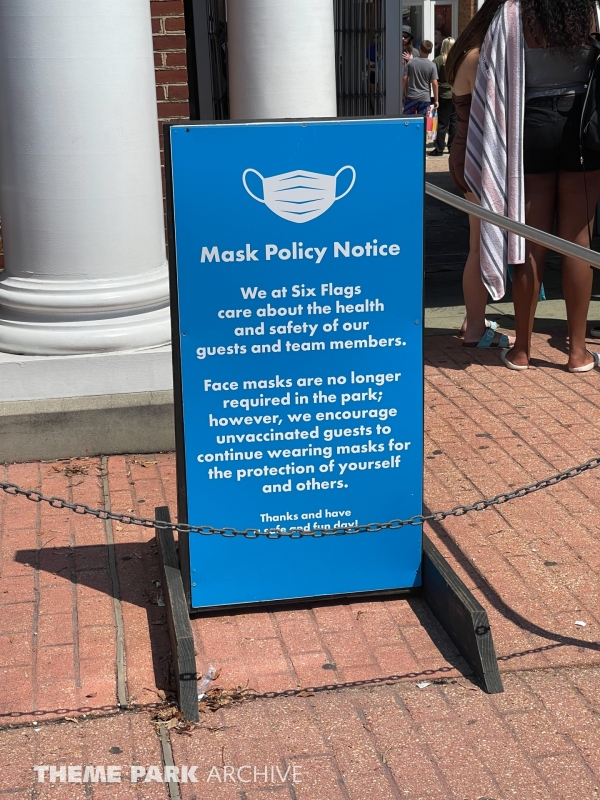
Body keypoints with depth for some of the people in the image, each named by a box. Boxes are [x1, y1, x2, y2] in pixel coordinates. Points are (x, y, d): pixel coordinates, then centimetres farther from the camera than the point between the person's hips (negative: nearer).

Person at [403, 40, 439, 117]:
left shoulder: (411, 62, -3)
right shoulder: (432, 65, -6)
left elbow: (404, 79, -3)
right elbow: (434, 84, -8)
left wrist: (403, 93, 9)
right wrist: (436, 100, -1)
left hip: (411, 97, 1)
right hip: (425, 98, -1)